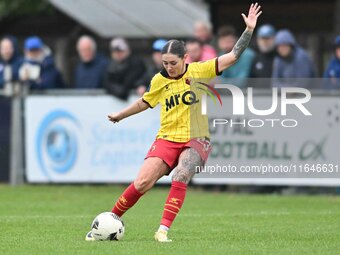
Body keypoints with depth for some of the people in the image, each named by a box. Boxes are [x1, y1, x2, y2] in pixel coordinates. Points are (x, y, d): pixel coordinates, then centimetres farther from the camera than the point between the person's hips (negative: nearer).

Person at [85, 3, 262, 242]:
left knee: (180, 176, -30)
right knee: (142, 183, -13)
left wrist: (249, 30, -15)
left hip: (195, 140, -2)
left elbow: (233, 56, -6)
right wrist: (120, 115, 35)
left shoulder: (199, 71, -3)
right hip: (167, 139, 2)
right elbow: (145, 102, 24)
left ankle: (163, 230, -28)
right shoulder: (159, 80, 3)